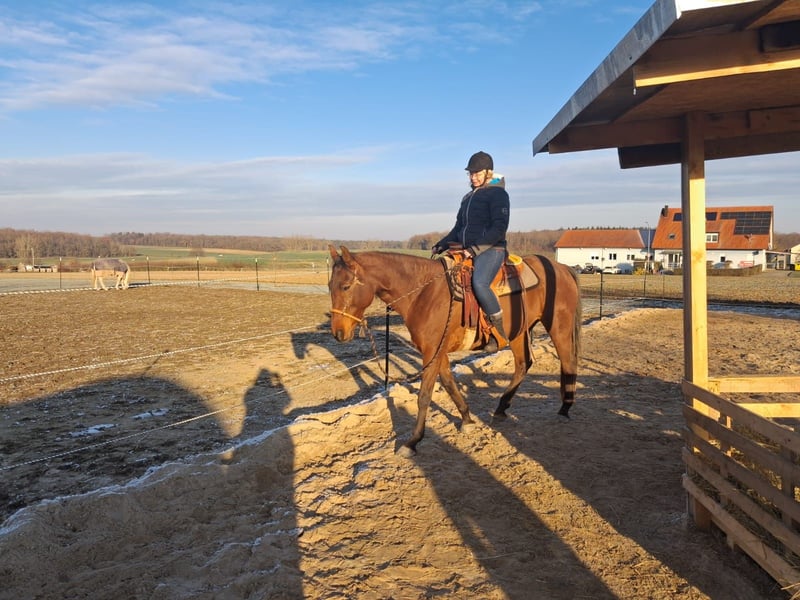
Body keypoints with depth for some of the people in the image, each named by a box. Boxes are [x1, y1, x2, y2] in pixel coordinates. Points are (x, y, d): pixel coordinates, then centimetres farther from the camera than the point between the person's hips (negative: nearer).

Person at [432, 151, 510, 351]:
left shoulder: (498, 194, -3)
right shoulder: (468, 197, 22)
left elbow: (499, 228, -14)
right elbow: (458, 228, 25)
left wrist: (476, 248, -21)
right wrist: (441, 246, 9)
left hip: (490, 249, -9)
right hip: (466, 250, 9)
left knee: (479, 283, -34)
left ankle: (500, 333, -21)